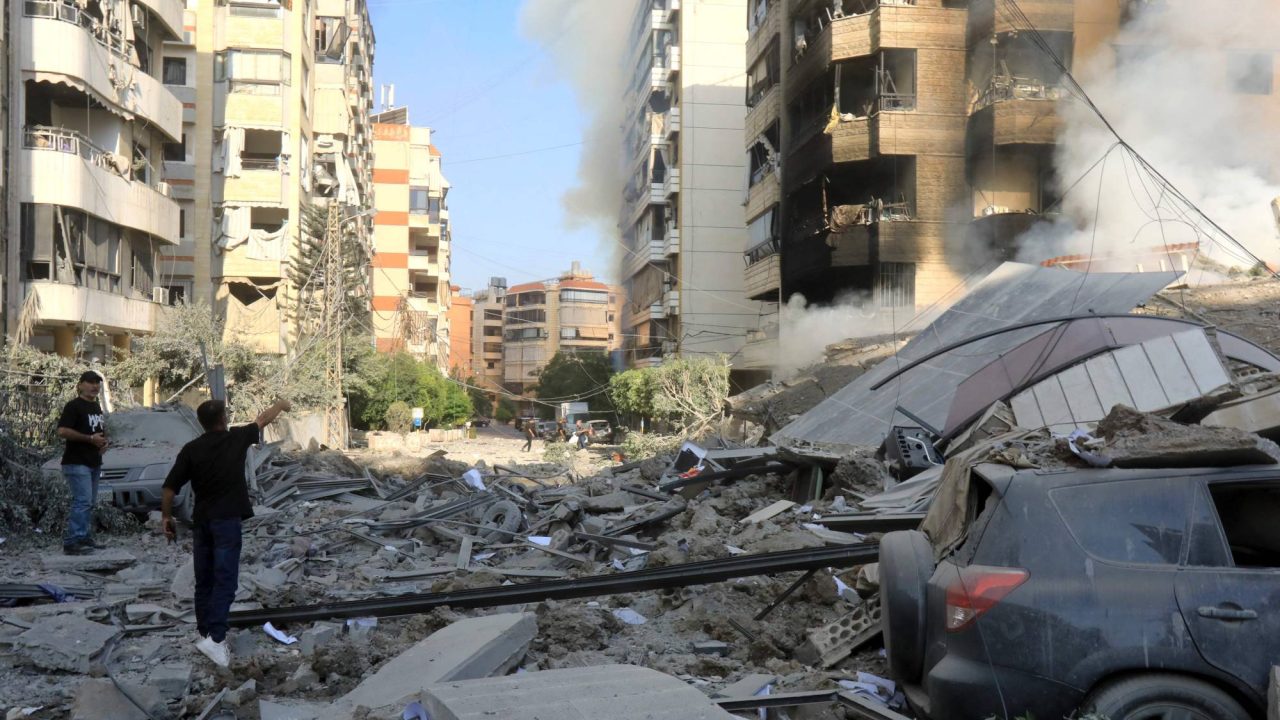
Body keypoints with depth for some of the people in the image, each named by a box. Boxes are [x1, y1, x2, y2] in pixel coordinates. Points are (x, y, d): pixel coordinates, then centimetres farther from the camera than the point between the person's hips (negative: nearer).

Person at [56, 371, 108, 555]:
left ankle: (86, 538, 20)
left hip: (94, 463, 9)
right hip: (76, 463, -9)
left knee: (89, 503, 13)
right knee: (83, 501, -16)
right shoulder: (73, 406, -10)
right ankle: (71, 542, -15)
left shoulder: (97, 407, 17)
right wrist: (90, 438, -20)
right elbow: (62, 431, -21)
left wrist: (104, 442, 9)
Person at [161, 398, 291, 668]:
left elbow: (169, 488, -2)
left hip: (201, 521, 4)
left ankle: (204, 633, 22)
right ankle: (215, 638, -19)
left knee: (204, 581, 14)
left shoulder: (190, 449, 0)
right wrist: (280, 405, 34)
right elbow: (263, 420, 15)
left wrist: (166, 517, 11)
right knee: (225, 580, -7)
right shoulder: (236, 438, -4)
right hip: (227, 520, -4)